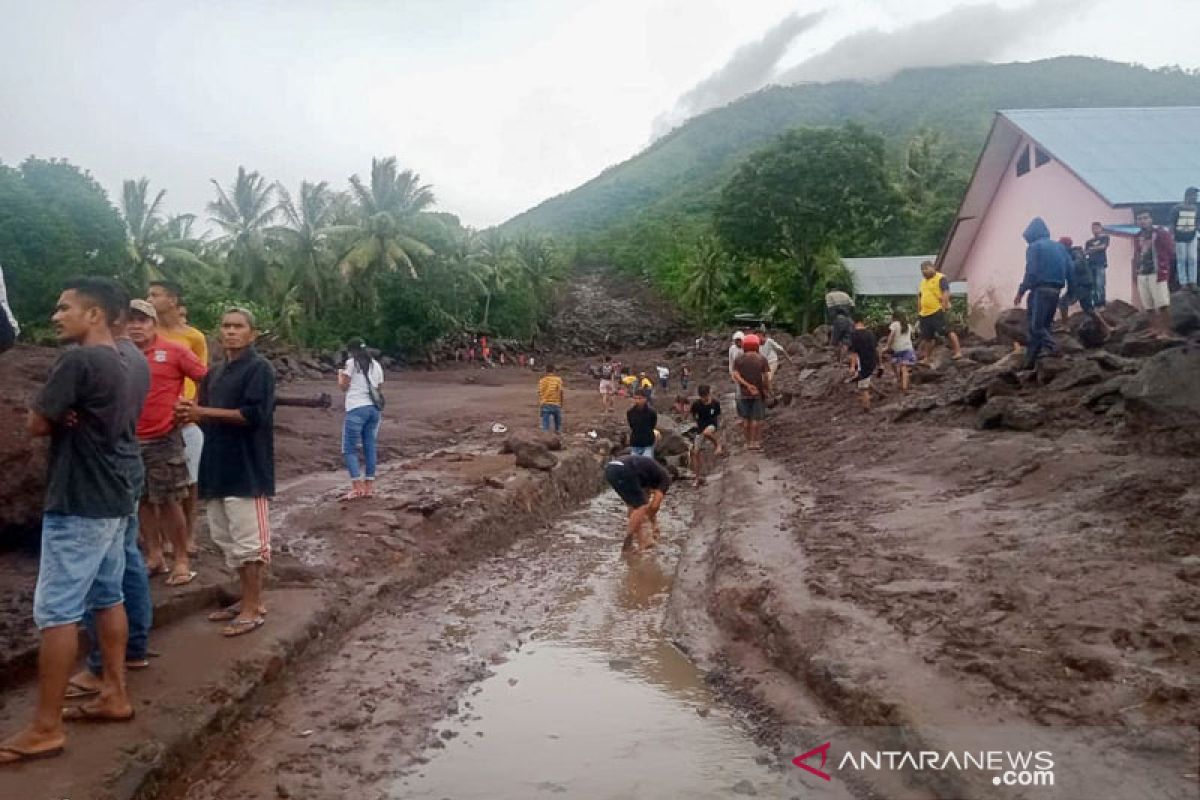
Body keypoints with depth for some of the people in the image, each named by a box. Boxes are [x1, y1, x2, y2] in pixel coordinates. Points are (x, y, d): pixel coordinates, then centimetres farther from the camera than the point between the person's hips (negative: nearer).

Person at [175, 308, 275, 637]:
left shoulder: (259, 368, -9)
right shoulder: (216, 373, 17)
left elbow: (253, 415, -20)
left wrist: (203, 411, -17)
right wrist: (192, 413, -2)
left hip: (247, 468, -9)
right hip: (219, 466, 9)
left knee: (248, 540, -4)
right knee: (227, 539, 14)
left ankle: (255, 608, 4)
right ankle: (247, 600, 25)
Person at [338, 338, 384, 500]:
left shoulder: (351, 363, -1)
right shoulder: (376, 365, 16)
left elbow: (343, 386, 1)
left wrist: (340, 375, 19)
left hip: (356, 409, -6)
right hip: (375, 408, 6)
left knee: (349, 449, 0)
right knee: (370, 447, 10)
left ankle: (357, 487, -8)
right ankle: (369, 486, 11)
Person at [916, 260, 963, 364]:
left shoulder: (941, 278, -3)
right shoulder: (923, 281, 22)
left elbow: (946, 293, -13)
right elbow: (920, 298, 27)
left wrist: (944, 308, -21)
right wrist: (919, 312, 23)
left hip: (938, 312, -8)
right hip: (925, 314, 8)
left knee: (947, 331, -11)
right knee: (927, 337, 11)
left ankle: (958, 351, -8)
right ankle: (926, 359, 16)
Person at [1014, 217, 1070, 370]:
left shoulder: (1034, 247, -5)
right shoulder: (1059, 247, 17)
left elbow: (1031, 273, -12)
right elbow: (1069, 269, 12)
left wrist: (1021, 291, -6)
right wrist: (1059, 284, 18)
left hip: (1041, 290, -7)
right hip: (1055, 290, 7)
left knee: (1036, 326, -7)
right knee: (1043, 325, 11)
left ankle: (1054, 351, -26)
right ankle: (1031, 360, 14)